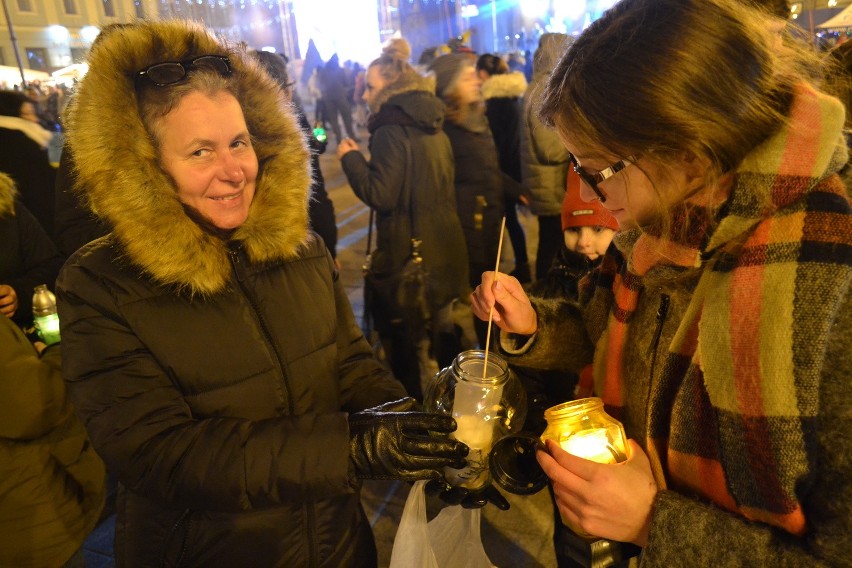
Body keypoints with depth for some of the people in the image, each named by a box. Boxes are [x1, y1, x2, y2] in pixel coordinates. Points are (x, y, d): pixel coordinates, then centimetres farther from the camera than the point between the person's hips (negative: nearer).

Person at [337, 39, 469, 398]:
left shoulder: (391, 131, -15)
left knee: (398, 334, 7)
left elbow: (379, 195, -20)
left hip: (405, 254, -9)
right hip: (446, 248, 9)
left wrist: (351, 158, -7)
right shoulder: (434, 128, 11)